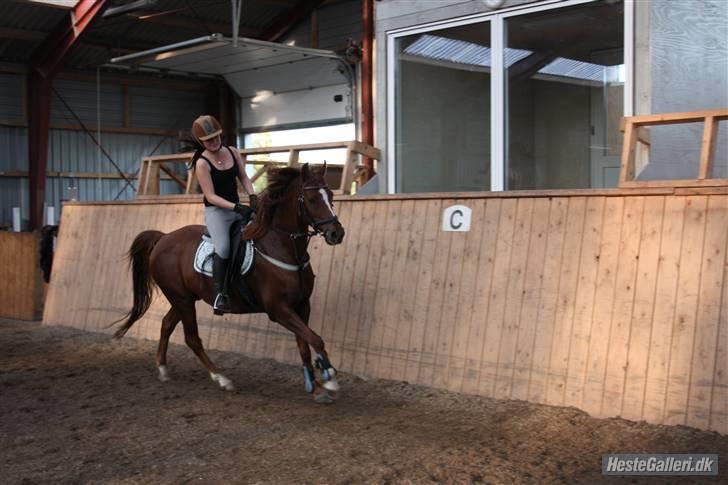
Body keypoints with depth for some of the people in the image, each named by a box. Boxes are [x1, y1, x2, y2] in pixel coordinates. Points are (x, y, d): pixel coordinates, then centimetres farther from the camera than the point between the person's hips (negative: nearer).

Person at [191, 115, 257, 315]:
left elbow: (243, 177, 9)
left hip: (237, 207, 7)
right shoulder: (202, 163, -13)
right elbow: (211, 196, -17)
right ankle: (219, 293, -22)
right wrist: (236, 207, -28)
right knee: (223, 247, -30)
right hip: (216, 210, -7)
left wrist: (252, 196, -11)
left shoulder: (232, 152, 4)